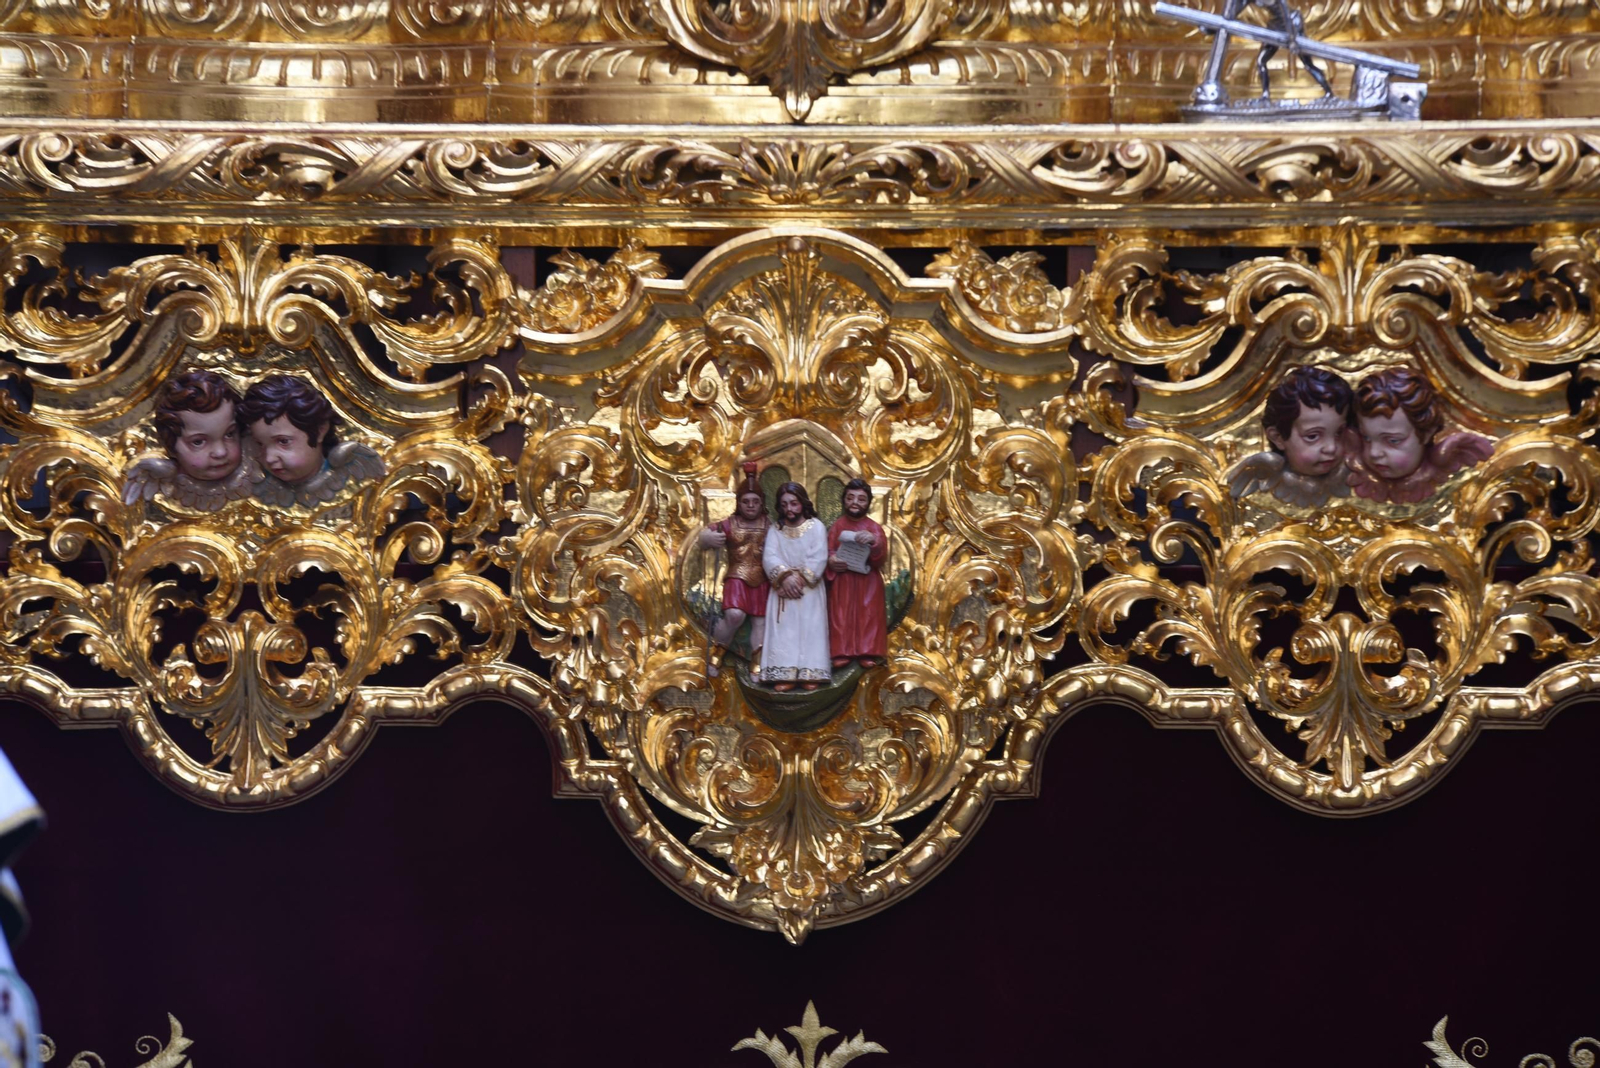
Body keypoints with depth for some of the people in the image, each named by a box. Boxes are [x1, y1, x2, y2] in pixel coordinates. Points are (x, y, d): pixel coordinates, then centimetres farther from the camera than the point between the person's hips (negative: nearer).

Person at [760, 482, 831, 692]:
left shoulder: (816, 526, 1)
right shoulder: (775, 529, 7)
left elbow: (819, 558, -8)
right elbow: (769, 557, -5)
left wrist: (801, 578, -17)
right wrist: (785, 577, -21)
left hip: (810, 589, -2)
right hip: (783, 589, 2)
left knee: (810, 630, -6)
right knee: (783, 631, -6)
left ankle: (810, 674, -6)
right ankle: (785, 674, -9)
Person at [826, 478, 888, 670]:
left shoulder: (874, 528, 0)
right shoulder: (837, 526, 3)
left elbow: (881, 558, -8)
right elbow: (828, 550, 4)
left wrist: (874, 542, -27)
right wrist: (831, 560, -19)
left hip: (867, 582, -1)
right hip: (842, 581, 1)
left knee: (867, 616, -1)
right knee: (842, 617, -1)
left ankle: (867, 653, 4)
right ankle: (842, 652, 4)